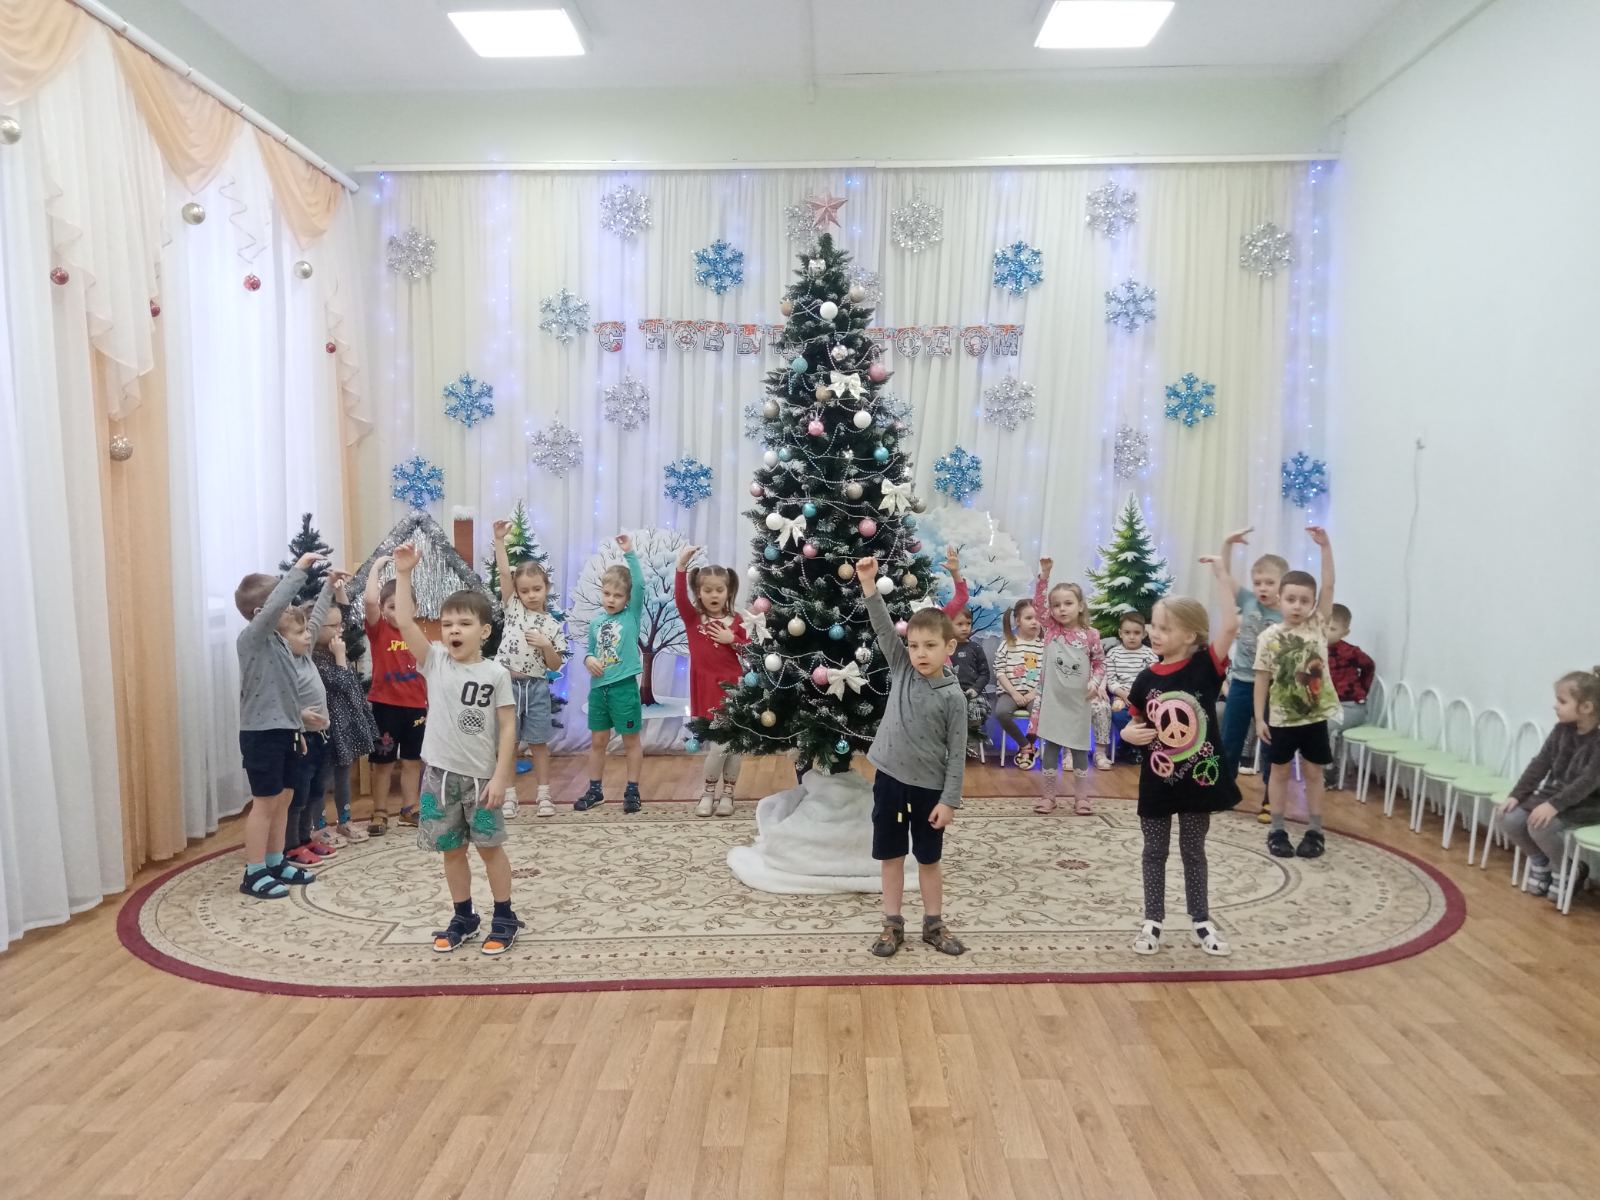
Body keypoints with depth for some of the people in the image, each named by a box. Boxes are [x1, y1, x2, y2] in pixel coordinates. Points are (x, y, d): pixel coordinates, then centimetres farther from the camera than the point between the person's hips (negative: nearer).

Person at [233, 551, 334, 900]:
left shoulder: (279, 641, 11)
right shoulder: (251, 638, -15)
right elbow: (273, 605, -33)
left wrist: (299, 715, 19)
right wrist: (299, 569, -31)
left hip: (284, 731, 9)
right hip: (262, 734, -9)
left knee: (284, 798, 15)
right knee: (265, 802, -2)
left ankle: (276, 863, 26)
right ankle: (254, 874, 7)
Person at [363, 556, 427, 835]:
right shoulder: (378, 629, -6)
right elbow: (368, 600, -24)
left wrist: (431, 703, 9)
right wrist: (377, 566, -16)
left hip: (415, 706, 4)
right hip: (385, 705, -3)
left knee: (412, 761, 12)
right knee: (383, 762, 7)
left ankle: (409, 809, 25)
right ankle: (380, 814, 16)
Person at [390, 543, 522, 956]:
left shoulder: (496, 674, -8)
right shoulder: (435, 661, -1)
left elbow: (508, 728, -8)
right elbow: (404, 621, -11)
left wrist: (500, 777, -12)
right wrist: (404, 573, -17)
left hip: (481, 777, -3)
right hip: (440, 774, 3)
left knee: (489, 846, 8)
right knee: (451, 850, 13)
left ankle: (504, 918, 21)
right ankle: (463, 918, 28)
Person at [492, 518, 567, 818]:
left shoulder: (553, 625, 1)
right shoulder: (513, 608, 1)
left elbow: (556, 665, 2)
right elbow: (504, 573, -9)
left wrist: (545, 646, -15)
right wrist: (499, 541, -15)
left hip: (536, 687, 0)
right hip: (507, 684, 0)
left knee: (539, 742, 7)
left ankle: (543, 794, 16)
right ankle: (508, 795, 14)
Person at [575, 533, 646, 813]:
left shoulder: (632, 615, -4)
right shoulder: (595, 623, 8)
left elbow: (640, 584, -16)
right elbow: (590, 652, 17)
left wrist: (629, 553, -18)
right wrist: (588, 660, -6)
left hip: (624, 687, -4)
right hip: (598, 687, 4)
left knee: (631, 741, 6)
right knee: (597, 741, 13)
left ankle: (632, 791, 17)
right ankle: (595, 790, 25)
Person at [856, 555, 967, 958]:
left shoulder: (952, 696, -11)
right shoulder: (900, 668, -4)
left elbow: (957, 753, -8)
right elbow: (882, 626, -12)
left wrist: (949, 799, -9)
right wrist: (868, 583, -22)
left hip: (929, 786, -2)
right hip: (890, 777, 2)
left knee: (929, 859, 13)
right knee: (891, 855, 11)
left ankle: (934, 925, 29)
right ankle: (893, 925, 24)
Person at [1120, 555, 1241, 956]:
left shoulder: (1206, 666, -10)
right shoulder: (1147, 679, -2)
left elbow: (1230, 624, -25)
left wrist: (1222, 574, -25)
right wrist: (1129, 733, -12)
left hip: (1198, 776, -2)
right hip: (1158, 780, 2)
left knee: (1193, 852, 14)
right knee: (1155, 853, 12)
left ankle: (1201, 922, 28)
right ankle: (1153, 922, 24)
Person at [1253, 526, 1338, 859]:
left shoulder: (1318, 626, -4)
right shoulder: (1269, 637, -7)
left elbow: (1329, 587, -14)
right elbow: (1262, 679, -4)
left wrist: (1325, 546, -22)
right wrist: (1259, 717, -5)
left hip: (1314, 716, 1)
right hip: (1281, 718, -1)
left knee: (1313, 771, 10)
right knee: (1280, 771, 11)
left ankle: (1315, 831, 21)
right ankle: (1277, 830, 21)